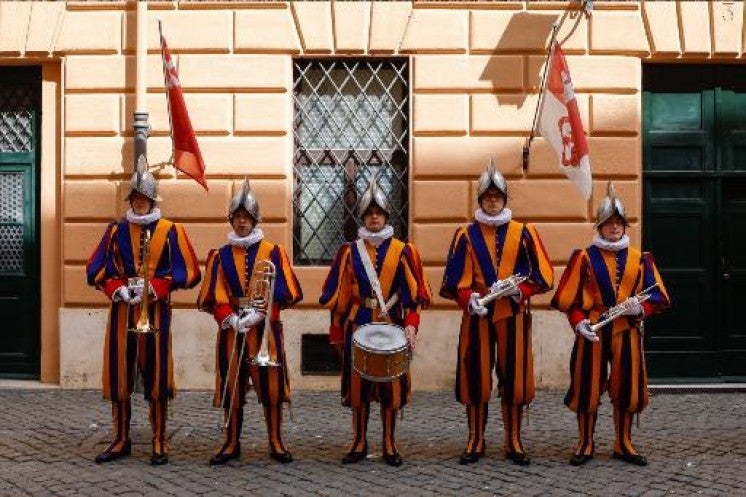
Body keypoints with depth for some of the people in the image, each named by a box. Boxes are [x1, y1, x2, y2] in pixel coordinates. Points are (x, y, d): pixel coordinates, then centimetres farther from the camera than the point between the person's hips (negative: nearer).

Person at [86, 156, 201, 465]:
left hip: (156, 310, -3)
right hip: (122, 310, 3)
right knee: (119, 374, 5)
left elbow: (189, 273, -3)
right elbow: (95, 270, 8)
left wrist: (153, 287, -14)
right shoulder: (116, 230, 9)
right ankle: (121, 440, 16)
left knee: (156, 374, -2)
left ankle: (159, 443, 7)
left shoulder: (171, 231, 2)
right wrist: (118, 288, -10)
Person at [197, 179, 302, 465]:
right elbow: (214, 295, 1)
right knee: (231, 385, 4)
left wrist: (258, 314, -16)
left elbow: (282, 291, -5)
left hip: (266, 329, -2)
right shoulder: (221, 256, 8)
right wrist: (230, 318, -15)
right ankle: (231, 444, 14)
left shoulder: (273, 252, 3)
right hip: (231, 329, 2)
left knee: (271, 384, -1)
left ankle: (276, 442, 10)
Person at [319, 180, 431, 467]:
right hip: (358, 326, 1)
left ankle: (389, 445, 13)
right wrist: (337, 332, 4)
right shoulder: (350, 252, 5)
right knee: (357, 384, 4)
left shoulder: (403, 251, 2)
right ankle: (359, 443, 14)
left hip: (392, 325, -1)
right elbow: (337, 295, 6)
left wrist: (411, 324, -15)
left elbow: (414, 293, -1)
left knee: (391, 384, 2)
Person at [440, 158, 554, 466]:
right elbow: (454, 279, 0)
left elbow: (543, 276, 2)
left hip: (513, 316, 0)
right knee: (475, 377, 2)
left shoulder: (523, 233, 5)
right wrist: (469, 299, -17)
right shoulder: (466, 235, 5)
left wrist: (518, 288, -13)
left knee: (514, 377, 3)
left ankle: (513, 442, 14)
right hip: (477, 316, 0)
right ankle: (475, 441, 13)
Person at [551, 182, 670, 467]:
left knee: (626, 387, 5)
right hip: (592, 333, -2)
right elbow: (568, 298, -2)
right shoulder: (584, 258, 0)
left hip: (627, 332, 2)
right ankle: (585, 445, 14)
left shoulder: (640, 260, 7)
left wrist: (641, 307, -14)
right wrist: (578, 322, -15)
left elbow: (657, 296, 6)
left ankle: (623, 444, 19)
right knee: (587, 387, 1)